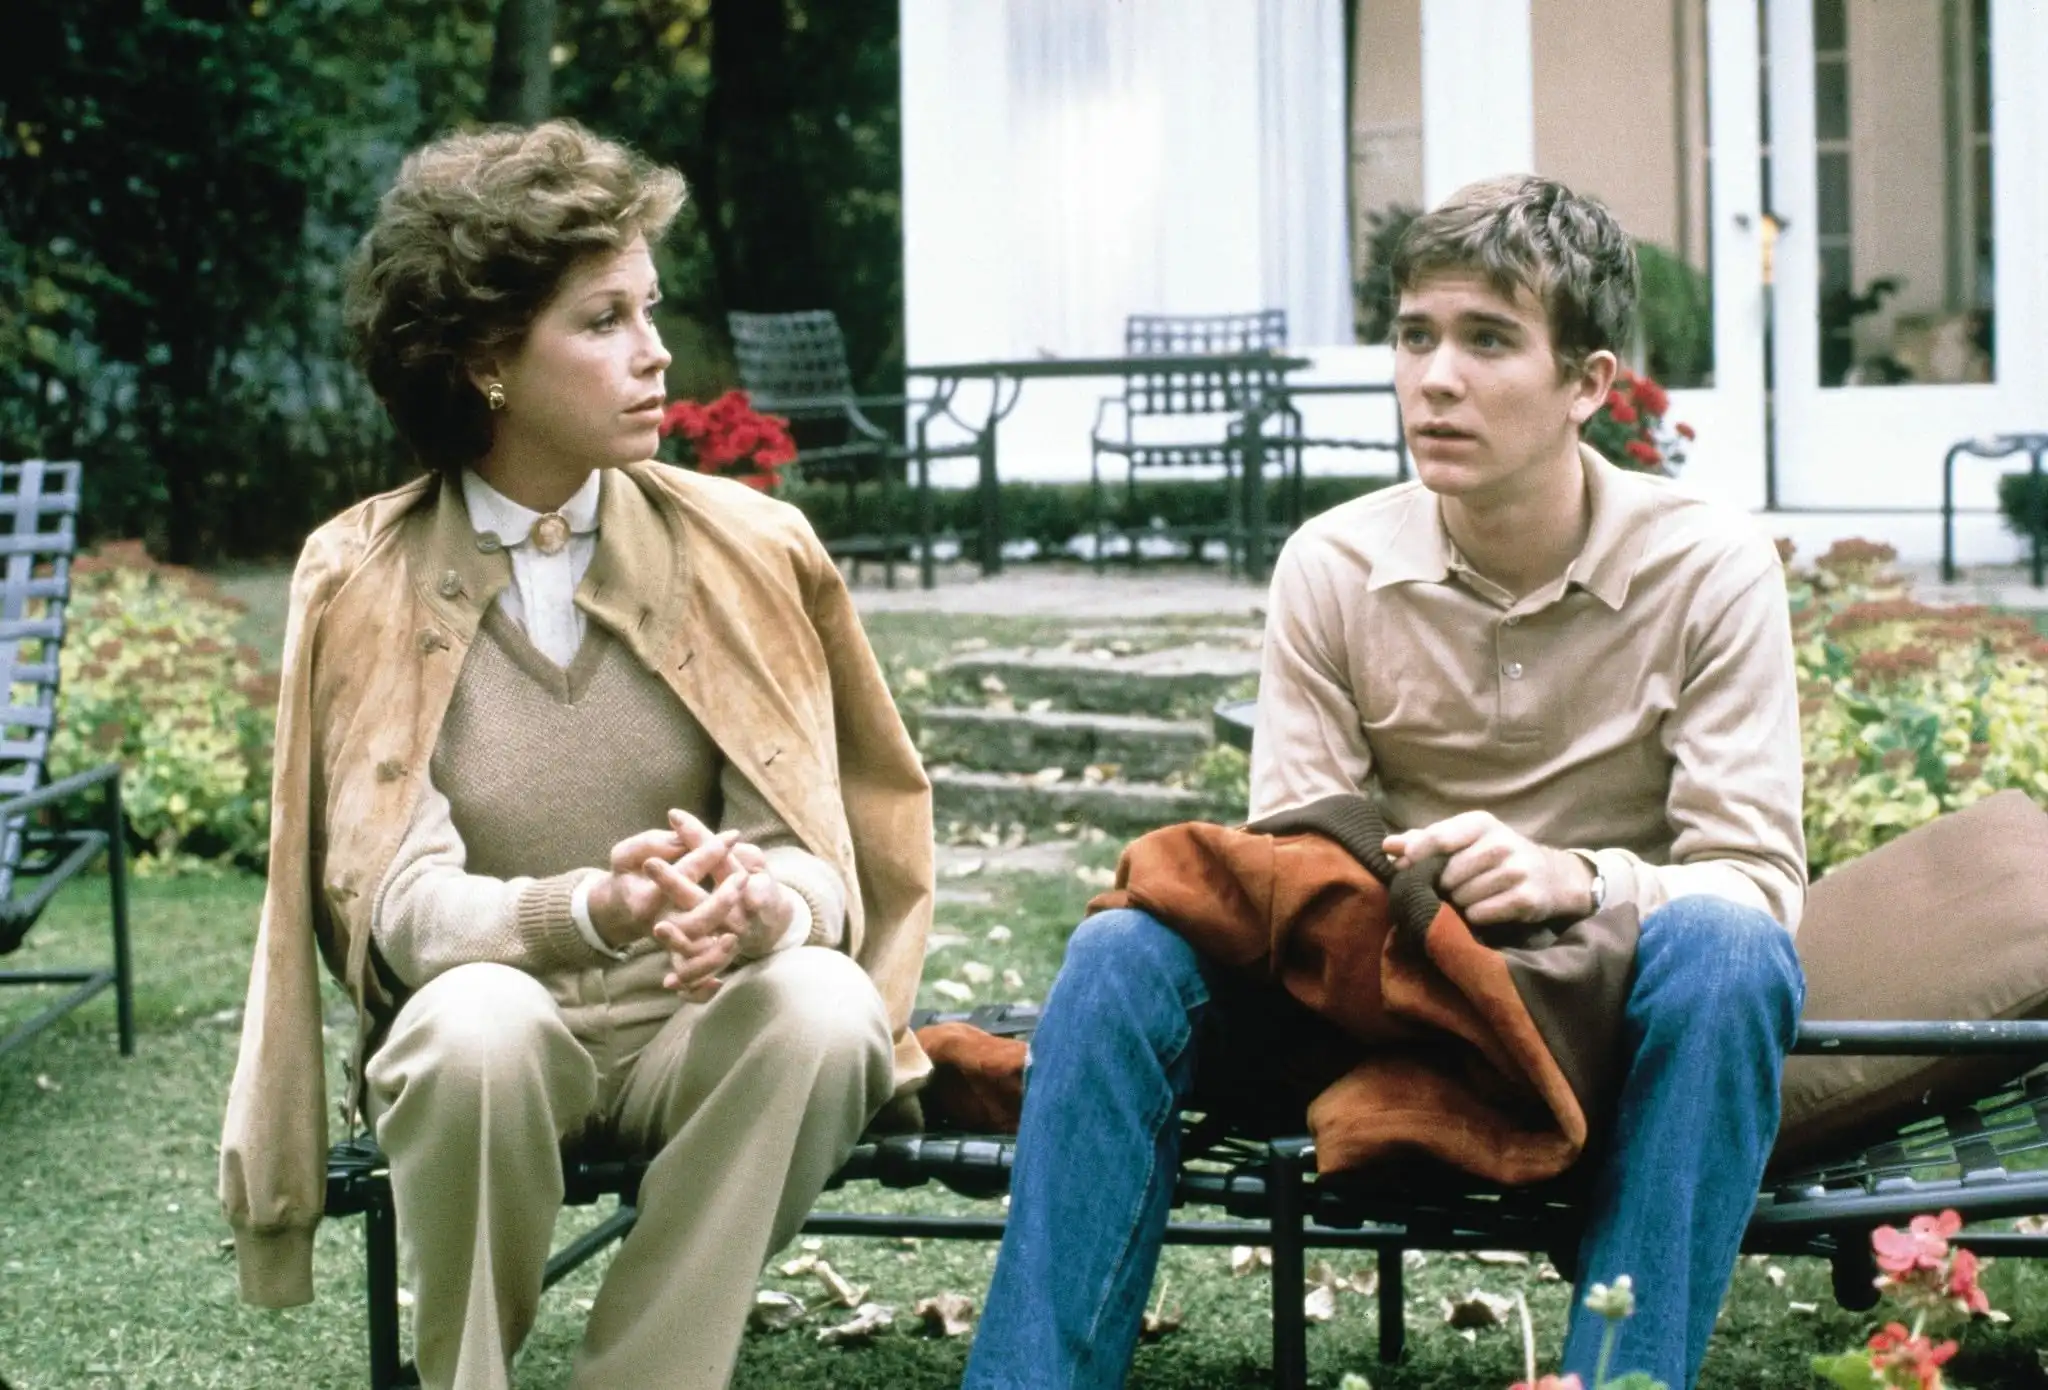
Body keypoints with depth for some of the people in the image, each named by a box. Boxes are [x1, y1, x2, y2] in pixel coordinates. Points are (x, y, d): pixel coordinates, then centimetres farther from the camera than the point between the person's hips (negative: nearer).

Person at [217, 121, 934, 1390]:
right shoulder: (363, 581, -6)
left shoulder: (746, 546, -2)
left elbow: (815, 860, -5)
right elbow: (401, 905, -13)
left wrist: (751, 907, -30)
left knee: (823, 1011, -30)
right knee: (481, 1026, -34)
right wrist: (589, 911, -34)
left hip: (701, 1025, 2)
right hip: (482, 1028, -1)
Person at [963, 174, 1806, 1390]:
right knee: (1130, 947, -24)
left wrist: (1576, 878, -34)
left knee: (1724, 948, -35)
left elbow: (1758, 879, -13)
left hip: (1617, 1011, -2)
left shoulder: (1709, 570, -8)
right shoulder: (1333, 569, -1)